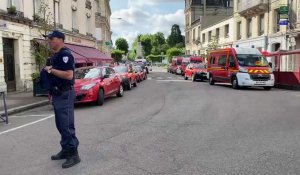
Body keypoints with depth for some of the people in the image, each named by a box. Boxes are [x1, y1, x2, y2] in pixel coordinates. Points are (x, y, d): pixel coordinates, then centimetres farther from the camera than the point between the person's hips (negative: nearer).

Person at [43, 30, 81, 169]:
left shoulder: (65, 54, -14)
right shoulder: (55, 56, 17)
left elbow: (69, 75, -25)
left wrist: (51, 70, -18)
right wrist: (51, 92, 15)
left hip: (65, 94, -10)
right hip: (57, 94, 10)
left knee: (67, 125, -7)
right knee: (60, 125, 15)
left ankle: (73, 154, 1)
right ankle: (65, 150, 25)